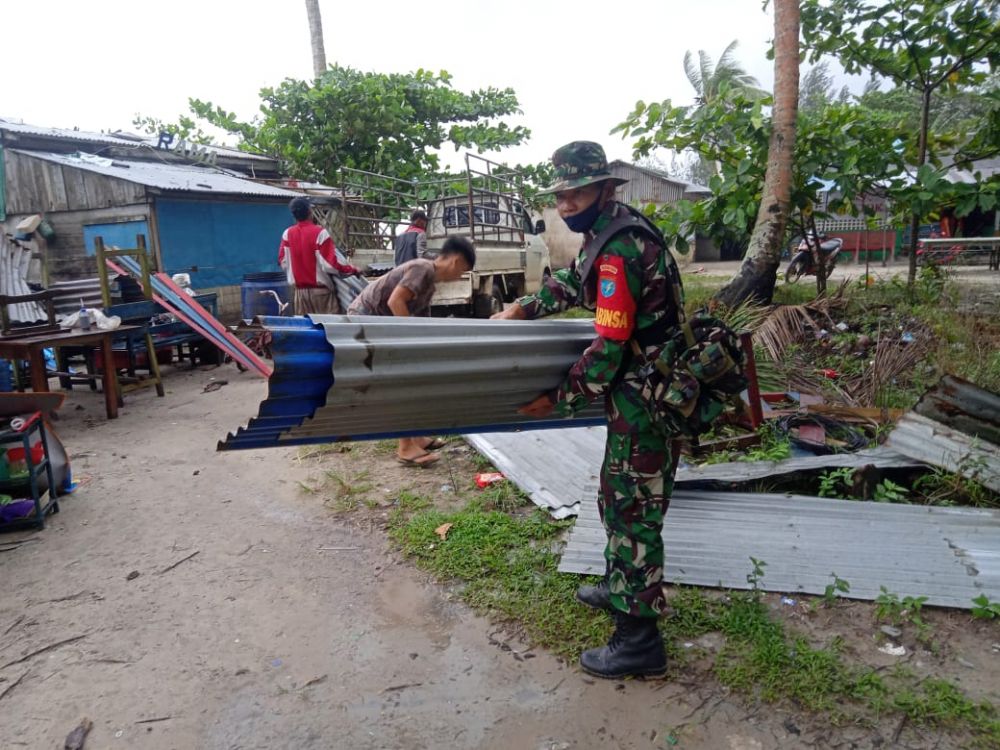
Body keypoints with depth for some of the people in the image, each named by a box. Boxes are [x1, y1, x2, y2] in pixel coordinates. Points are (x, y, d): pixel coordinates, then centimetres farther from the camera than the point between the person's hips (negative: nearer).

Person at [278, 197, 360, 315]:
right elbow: (330, 263, -16)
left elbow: (282, 261, 6)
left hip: (300, 290, 5)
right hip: (320, 289, -5)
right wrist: (353, 270, -4)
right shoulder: (320, 232, -13)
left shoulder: (287, 234, 1)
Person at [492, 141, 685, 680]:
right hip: (640, 390, 10)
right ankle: (620, 586, 41)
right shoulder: (609, 233, 8)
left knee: (633, 508, -3)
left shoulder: (620, 251, -24)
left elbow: (608, 350, -25)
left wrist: (557, 400, -17)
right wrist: (525, 308, 15)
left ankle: (638, 640, 9)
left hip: (647, 398, -10)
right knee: (618, 495, 22)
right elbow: (573, 281, 25)